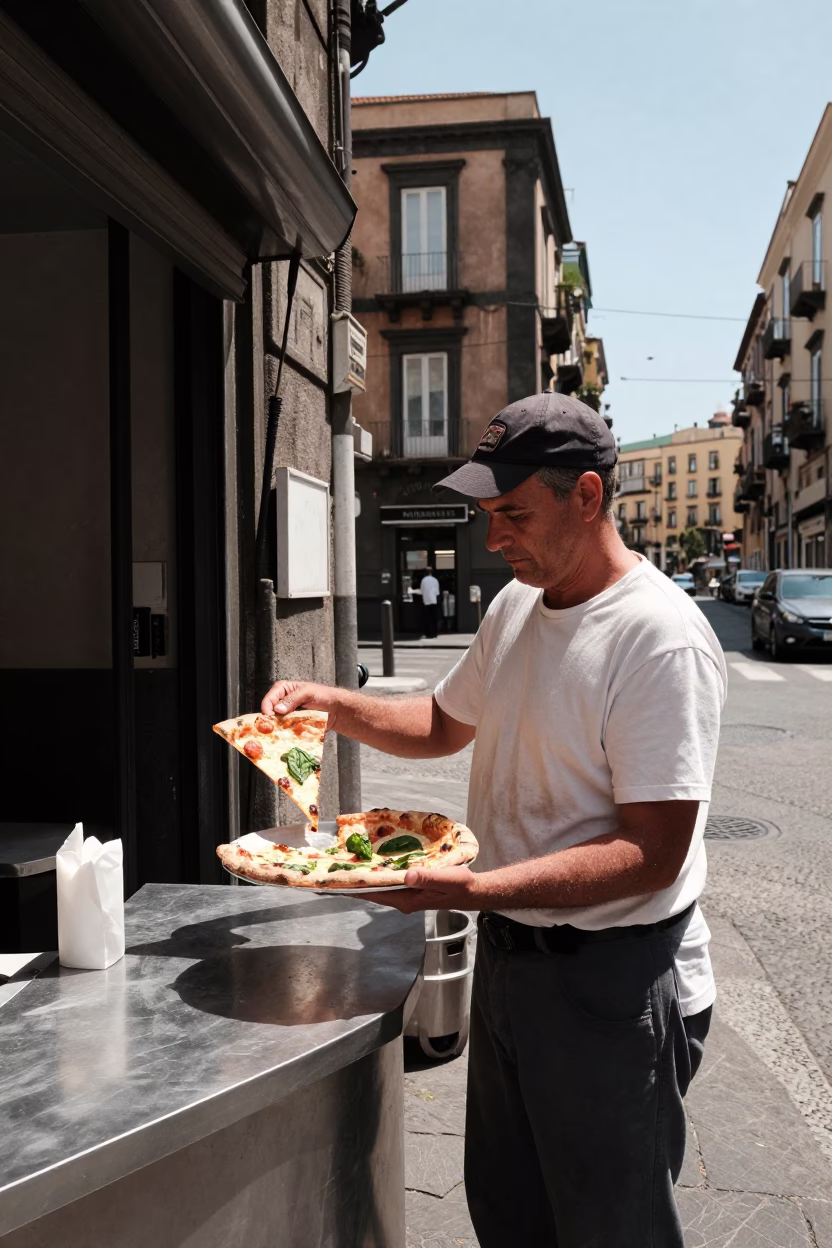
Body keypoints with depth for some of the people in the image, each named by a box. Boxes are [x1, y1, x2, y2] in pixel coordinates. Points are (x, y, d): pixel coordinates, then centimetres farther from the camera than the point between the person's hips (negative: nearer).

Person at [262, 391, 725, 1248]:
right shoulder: (514, 606, 4)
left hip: (613, 982, -8)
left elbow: (652, 855, -25)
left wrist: (473, 889, -32)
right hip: (507, 954, 8)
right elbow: (443, 726, 19)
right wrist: (330, 704, 3)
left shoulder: (661, 638, -22)